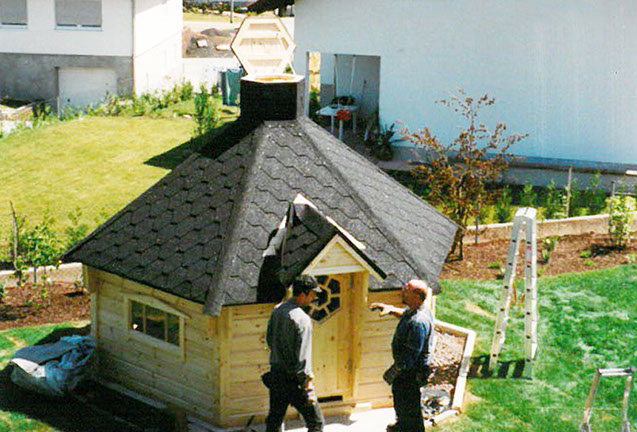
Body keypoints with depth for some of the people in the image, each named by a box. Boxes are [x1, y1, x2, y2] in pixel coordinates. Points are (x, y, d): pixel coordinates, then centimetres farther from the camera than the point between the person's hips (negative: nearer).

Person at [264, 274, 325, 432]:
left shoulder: (277, 310, 6)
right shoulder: (302, 319, -19)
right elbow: (303, 356, -20)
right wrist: (308, 386, -16)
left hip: (275, 372, 8)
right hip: (294, 378, -8)